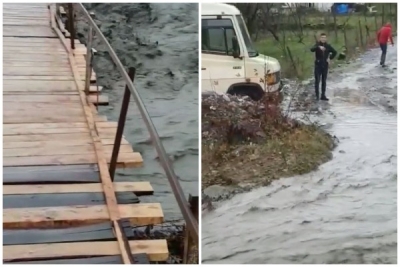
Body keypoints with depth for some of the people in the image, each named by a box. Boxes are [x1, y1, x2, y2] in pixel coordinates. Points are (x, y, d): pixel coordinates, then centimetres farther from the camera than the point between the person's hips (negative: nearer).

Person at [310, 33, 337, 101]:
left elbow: (334, 52, 19)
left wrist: (330, 58, 5)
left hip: (325, 65, 3)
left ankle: (323, 95, 13)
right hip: (318, 65, -3)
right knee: (317, 81, -5)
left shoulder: (328, 46, 5)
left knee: (324, 81, 8)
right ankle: (317, 95, 0)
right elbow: (312, 49, -28)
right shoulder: (317, 45, -5)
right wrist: (319, 47, -45)